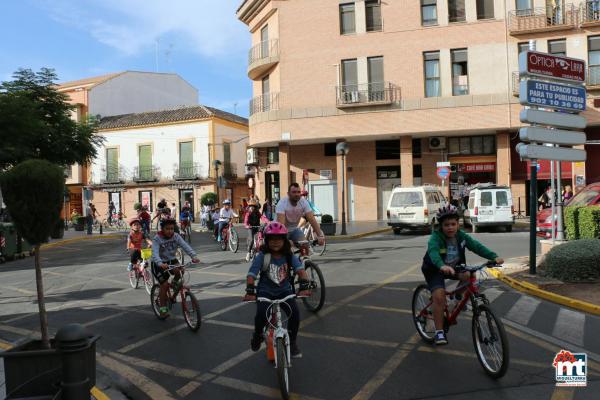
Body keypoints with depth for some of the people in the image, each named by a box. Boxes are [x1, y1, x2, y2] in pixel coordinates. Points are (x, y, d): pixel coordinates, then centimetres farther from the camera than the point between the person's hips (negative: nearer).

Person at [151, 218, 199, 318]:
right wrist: (160, 263, -54)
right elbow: (155, 253, -34)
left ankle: (174, 283, 6)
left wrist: (194, 256, -41)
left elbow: (185, 246, -23)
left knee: (178, 271, -28)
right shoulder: (157, 239, -20)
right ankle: (163, 310, 2)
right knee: (164, 285, -12)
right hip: (159, 264, -3)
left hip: (171, 260, 3)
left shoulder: (176, 236, -10)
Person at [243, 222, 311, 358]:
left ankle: (292, 341, 8)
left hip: (284, 290, 2)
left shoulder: (290, 256, -6)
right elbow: (251, 274, -19)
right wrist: (250, 292, -33)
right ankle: (257, 335, 11)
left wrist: (304, 287, -36)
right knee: (261, 315, -25)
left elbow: (301, 270, -19)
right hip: (265, 291, -2)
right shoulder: (262, 256, -12)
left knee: (295, 313, -20)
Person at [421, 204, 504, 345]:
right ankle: (439, 332, -12)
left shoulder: (461, 236, -12)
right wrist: (442, 266, -65)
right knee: (439, 297, -22)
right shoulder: (436, 237, -26)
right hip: (435, 270, -5)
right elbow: (433, 252, -45)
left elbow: (477, 246, -22)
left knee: (469, 276, -23)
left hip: (454, 267, 5)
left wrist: (494, 256, -39)